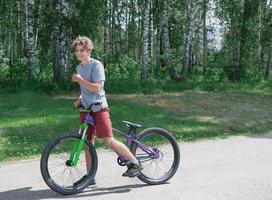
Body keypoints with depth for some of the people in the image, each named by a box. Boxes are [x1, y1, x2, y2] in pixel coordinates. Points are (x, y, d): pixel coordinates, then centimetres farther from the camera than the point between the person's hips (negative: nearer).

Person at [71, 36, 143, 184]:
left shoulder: (96, 65, -9)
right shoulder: (79, 68, 16)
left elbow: (96, 87, -20)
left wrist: (79, 80, -15)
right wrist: (80, 99, 11)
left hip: (98, 108, -7)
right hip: (85, 109, 8)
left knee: (109, 140, -12)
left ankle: (134, 163, 1)